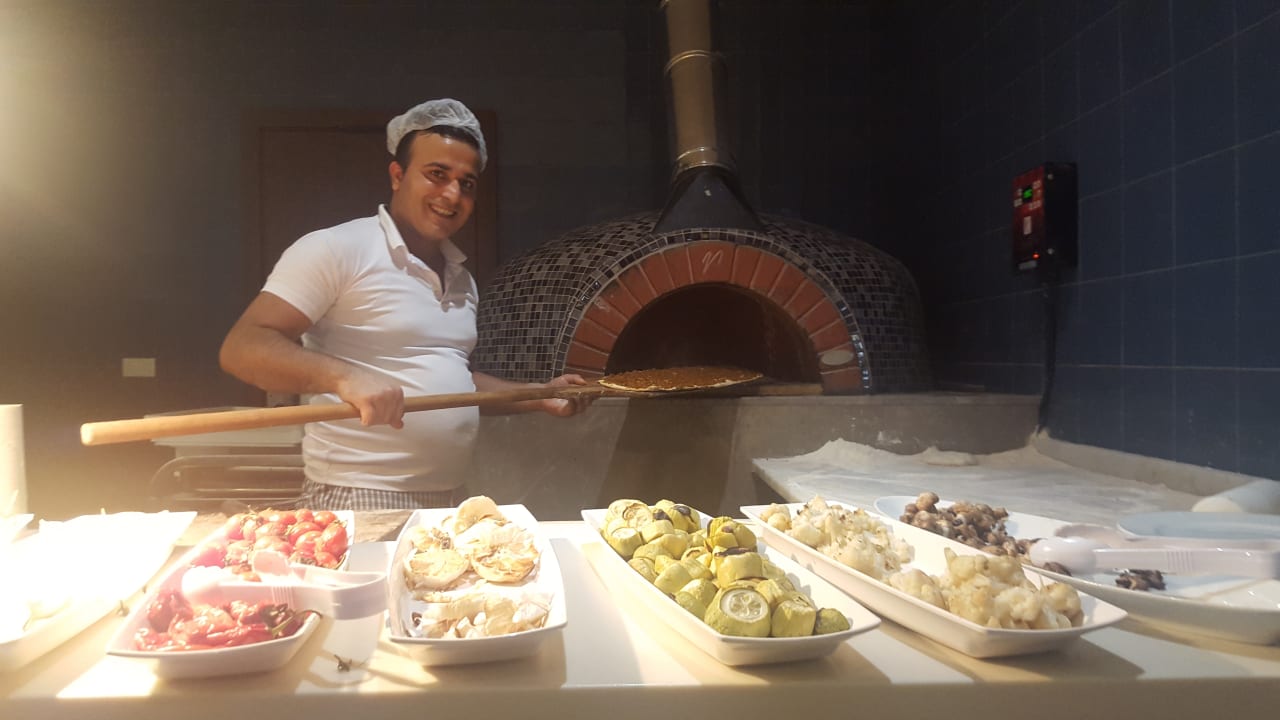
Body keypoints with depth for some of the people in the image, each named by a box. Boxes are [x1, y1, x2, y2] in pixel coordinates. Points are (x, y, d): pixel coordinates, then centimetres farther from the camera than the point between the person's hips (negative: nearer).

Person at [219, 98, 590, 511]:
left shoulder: (461, 279, 15)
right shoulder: (334, 250, -10)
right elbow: (242, 349, -16)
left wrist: (539, 397, 14)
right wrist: (344, 376, -31)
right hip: (357, 502, -7)